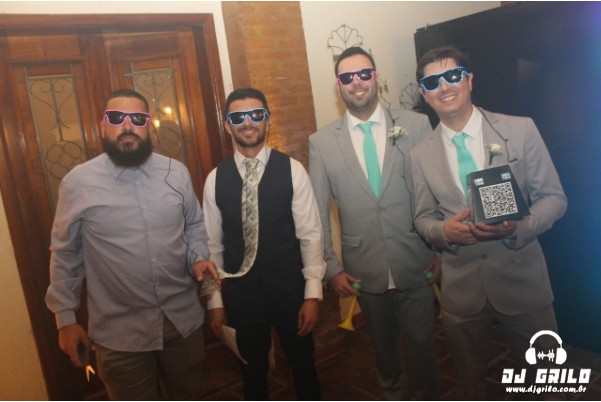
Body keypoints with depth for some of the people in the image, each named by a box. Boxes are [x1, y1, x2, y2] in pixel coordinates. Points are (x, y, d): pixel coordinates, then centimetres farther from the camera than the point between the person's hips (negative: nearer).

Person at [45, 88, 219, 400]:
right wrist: (65, 318, 1)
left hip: (183, 317, 3)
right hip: (119, 330, -2)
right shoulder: (77, 183, -9)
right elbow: (65, 254, -1)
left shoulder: (176, 172, -3)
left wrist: (198, 258, -10)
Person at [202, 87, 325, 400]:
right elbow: (212, 244, 1)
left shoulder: (292, 170, -8)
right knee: (253, 369, 22)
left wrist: (313, 293, -10)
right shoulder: (215, 179, -3)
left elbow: (310, 234, -8)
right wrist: (215, 301, 3)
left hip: (290, 289, -1)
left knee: (303, 365, 20)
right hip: (240, 292, 1)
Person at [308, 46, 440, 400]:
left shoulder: (417, 125, -4)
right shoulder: (321, 143, -2)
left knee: (421, 344, 12)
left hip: (416, 266, -1)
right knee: (383, 344, 22)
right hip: (364, 271, 2)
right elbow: (318, 212, 0)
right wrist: (332, 267, 0)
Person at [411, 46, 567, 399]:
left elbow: (554, 197, -3)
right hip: (461, 287, 2)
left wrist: (518, 226, -23)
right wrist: (445, 230, -18)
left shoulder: (521, 130, -6)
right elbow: (423, 218, 5)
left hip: (522, 279, -1)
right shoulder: (420, 155, -2)